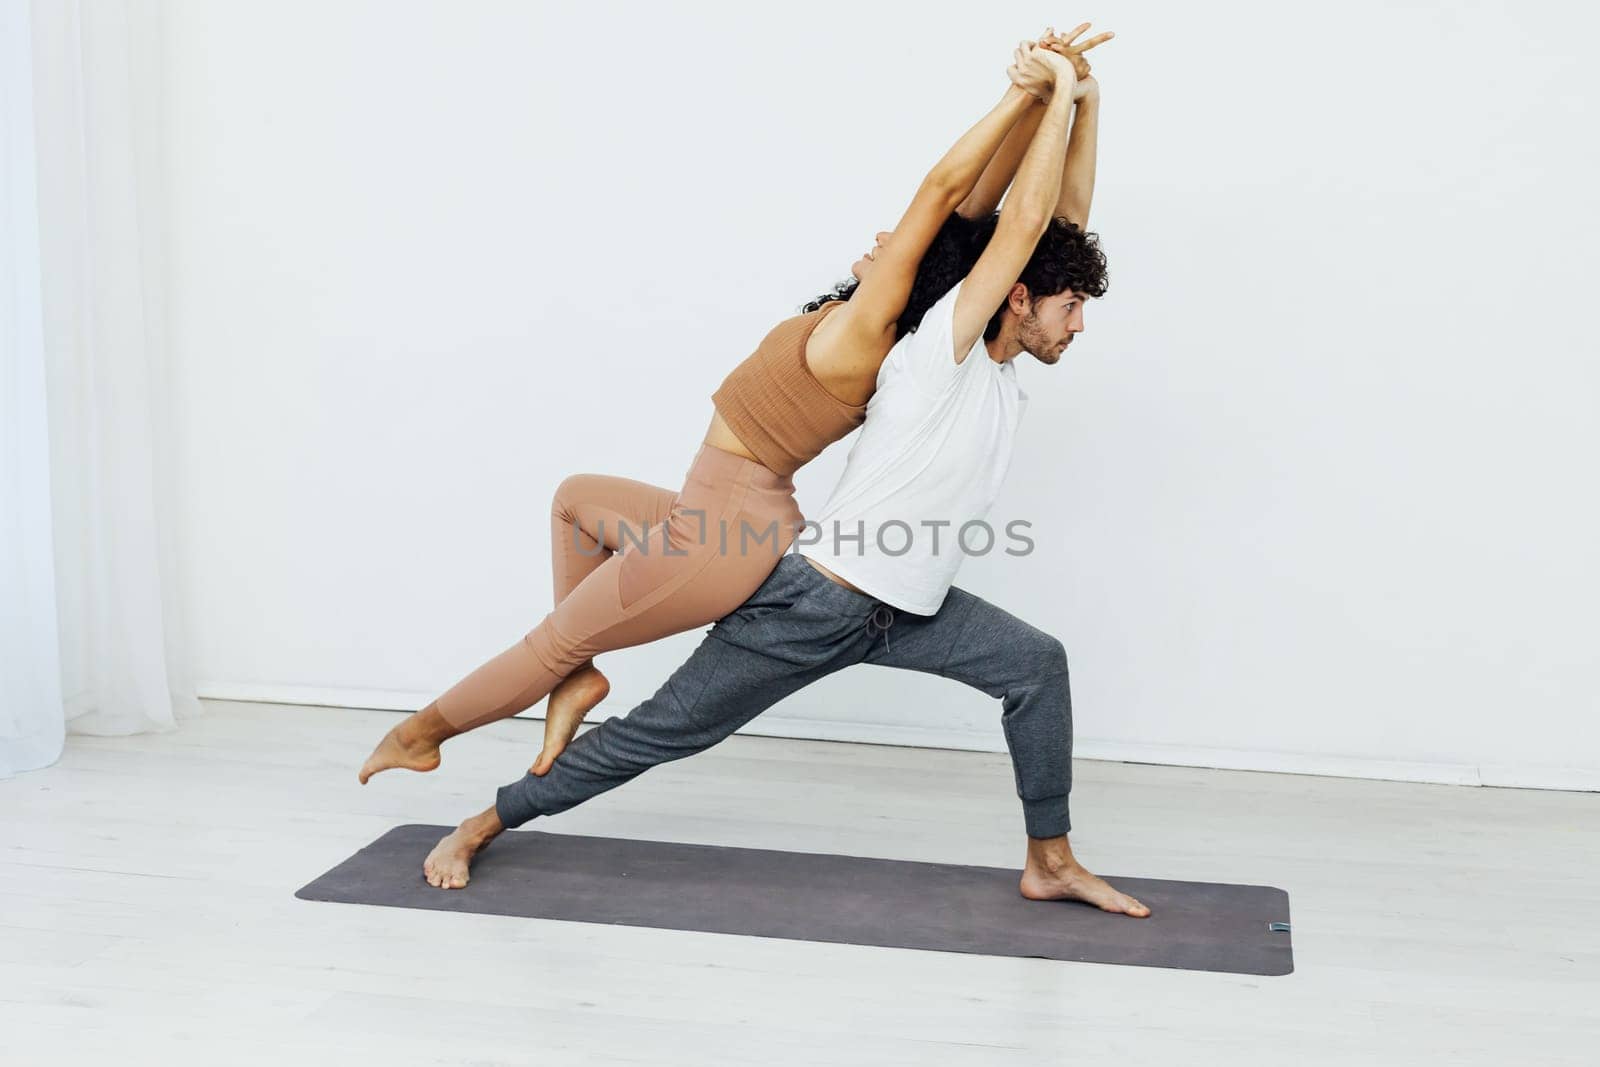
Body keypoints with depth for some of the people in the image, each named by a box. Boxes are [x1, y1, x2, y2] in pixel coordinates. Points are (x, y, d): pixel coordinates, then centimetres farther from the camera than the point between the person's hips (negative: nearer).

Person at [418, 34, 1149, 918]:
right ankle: (481, 826, 14)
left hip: (901, 611, 8)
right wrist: (1053, 98, -16)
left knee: (1036, 663, 3)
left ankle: (1050, 863, 13)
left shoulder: (1003, 372, 7)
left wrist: (1086, 105, 3)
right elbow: (1023, 222, -26)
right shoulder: (943, 350, -17)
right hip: (814, 603, -8)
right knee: (663, 730, -1)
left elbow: (1064, 219, 9)